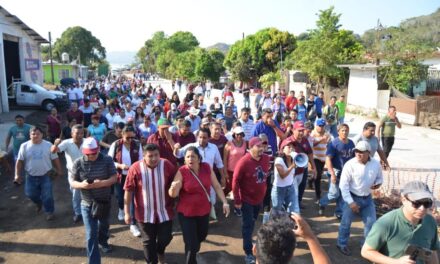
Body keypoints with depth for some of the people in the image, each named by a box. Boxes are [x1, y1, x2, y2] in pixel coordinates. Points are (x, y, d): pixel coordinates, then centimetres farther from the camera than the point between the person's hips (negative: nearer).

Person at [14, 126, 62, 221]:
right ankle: (39, 203, 44)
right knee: (30, 194, 12)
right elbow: (20, 161, 0)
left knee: (47, 195, 3)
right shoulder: (24, 146, -5)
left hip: (46, 175, -1)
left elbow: (55, 159, 0)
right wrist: (17, 175, -2)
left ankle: (49, 212, 23)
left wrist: (59, 170, 4)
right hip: (31, 176, 2)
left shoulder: (48, 145, -7)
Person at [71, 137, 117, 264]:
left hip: (105, 201, 2)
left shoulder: (107, 160, -13)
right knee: (91, 235, -2)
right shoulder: (78, 163, -11)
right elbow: (73, 182, -5)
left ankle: (103, 241, 58)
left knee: (104, 225, 27)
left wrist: (101, 183, -30)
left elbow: (114, 178, -11)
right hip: (87, 204, -1)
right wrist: (82, 184, -28)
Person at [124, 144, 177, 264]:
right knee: (148, 241, 15)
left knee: (165, 238, 14)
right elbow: (129, 191, -9)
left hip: (165, 212, 1)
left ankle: (160, 251, 50)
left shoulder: (167, 165, -12)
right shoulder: (135, 168, -15)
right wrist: (127, 212, -7)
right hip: (145, 214, -1)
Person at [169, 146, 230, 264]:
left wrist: (225, 202, -5)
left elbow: (216, 186, 0)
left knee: (202, 236, 27)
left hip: (204, 211, 5)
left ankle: (193, 250, 60)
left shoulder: (207, 168, -9)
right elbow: (172, 194, -18)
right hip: (186, 213, -4)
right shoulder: (181, 172, -18)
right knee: (191, 244, -2)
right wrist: (173, 188, -41)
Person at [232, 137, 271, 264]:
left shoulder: (266, 158, -6)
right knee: (248, 225, 1)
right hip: (247, 199, -5)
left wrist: (265, 192, 12)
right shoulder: (243, 162, -23)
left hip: (259, 198, 6)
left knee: (252, 223, 22)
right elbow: (235, 181, -18)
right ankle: (248, 252, 11)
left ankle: (248, 240, 45)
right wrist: (237, 200, -17)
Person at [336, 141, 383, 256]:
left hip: (367, 198, 4)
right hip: (352, 197, -4)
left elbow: (379, 177, 13)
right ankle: (342, 244, 28)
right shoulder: (350, 164, -19)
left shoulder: (376, 164, -7)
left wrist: (378, 183, -11)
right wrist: (350, 202, -18)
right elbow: (343, 185, -16)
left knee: (371, 223, 11)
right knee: (346, 222, 7)